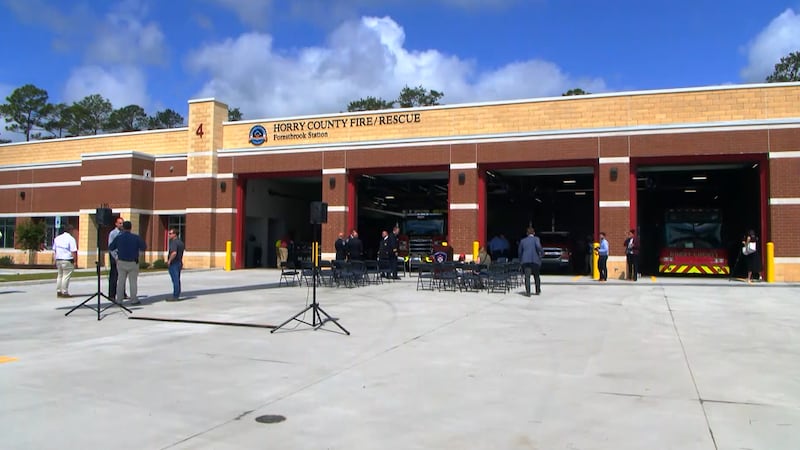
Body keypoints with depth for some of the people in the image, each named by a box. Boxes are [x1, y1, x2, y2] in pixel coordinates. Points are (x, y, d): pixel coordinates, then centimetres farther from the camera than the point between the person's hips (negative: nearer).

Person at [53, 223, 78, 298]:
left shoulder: (57, 238, 11)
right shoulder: (71, 239, -12)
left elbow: (54, 250, 17)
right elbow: (73, 252, -15)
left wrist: (56, 260, 23)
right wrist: (75, 261, -10)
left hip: (58, 260, 7)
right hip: (67, 261, -7)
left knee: (60, 275, 16)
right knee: (66, 276, -3)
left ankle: (58, 291, 18)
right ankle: (65, 292, -2)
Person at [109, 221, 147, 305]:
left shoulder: (118, 237, -4)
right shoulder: (136, 237, -10)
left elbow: (110, 248, 6)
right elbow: (144, 248, -5)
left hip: (121, 263, 2)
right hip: (133, 263, -2)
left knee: (120, 281, 10)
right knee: (133, 282, 6)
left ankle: (119, 300, 12)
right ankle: (134, 300, 7)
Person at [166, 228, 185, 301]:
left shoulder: (174, 242, -17)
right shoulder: (180, 242, 14)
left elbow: (174, 253, -31)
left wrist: (169, 260, -19)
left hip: (173, 264, -10)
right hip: (179, 263, 10)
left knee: (175, 280, -7)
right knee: (177, 280, 13)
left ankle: (175, 297, -5)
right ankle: (177, 296, 18)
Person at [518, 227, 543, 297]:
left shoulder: (523, 240, 12)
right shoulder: (536, 239, 3)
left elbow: (519, 251, 14)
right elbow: (538, 246, -16)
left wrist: (520, 260, 22)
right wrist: (542, 253, 0)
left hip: (525, 260, 1)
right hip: (535, 260, -1)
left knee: (527, 276, -7)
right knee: (536, 276, 15)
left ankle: (528, 292, -20)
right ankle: (538, 291, 23)